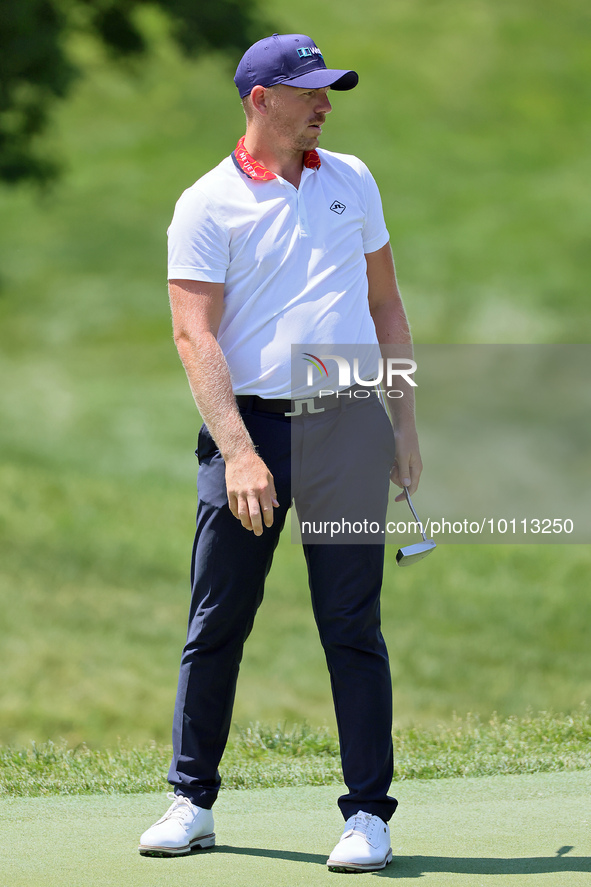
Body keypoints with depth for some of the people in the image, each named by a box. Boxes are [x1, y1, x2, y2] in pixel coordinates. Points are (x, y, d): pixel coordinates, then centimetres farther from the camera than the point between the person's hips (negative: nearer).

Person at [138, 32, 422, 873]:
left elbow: (385, 303, 19)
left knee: (354, 627, 0)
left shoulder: (353, 181, 13)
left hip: (348, 425, 2)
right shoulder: (207, 205, -1)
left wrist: (406, 424, 13)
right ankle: (192, 802, 14)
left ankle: (369, 814, 4)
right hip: (249, 425, -2)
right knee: (215, 625, 2)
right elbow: (195, 334, -8)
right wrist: (239, 451, -18)